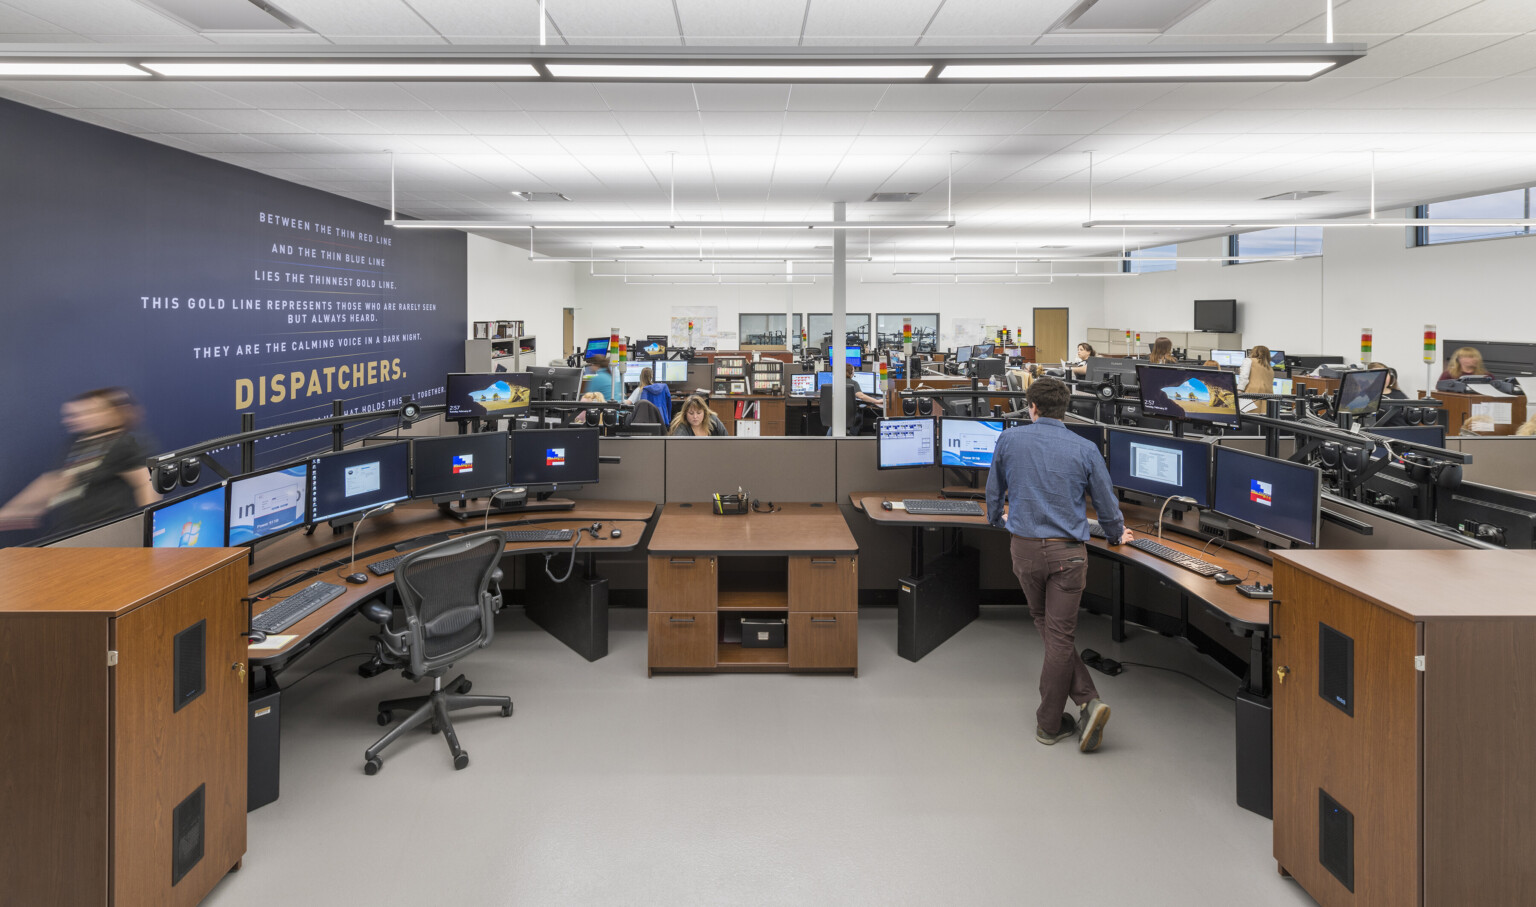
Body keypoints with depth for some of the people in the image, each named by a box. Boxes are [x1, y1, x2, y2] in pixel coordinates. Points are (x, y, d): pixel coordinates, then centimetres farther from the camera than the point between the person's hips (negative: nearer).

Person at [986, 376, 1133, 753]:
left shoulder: (1009, 439, 2)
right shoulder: (1084, 449, 0)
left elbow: (994, 490, 15)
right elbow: (1105, 500, 9)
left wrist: (997, 518, 37)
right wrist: (1117, 534, 30)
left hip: (1024, 548, 1)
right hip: (1067, 552, -1)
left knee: (1047, 626, 16)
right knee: (1060, 635, 2)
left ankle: (1087, 700, 7)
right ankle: (1050, 723, 7)